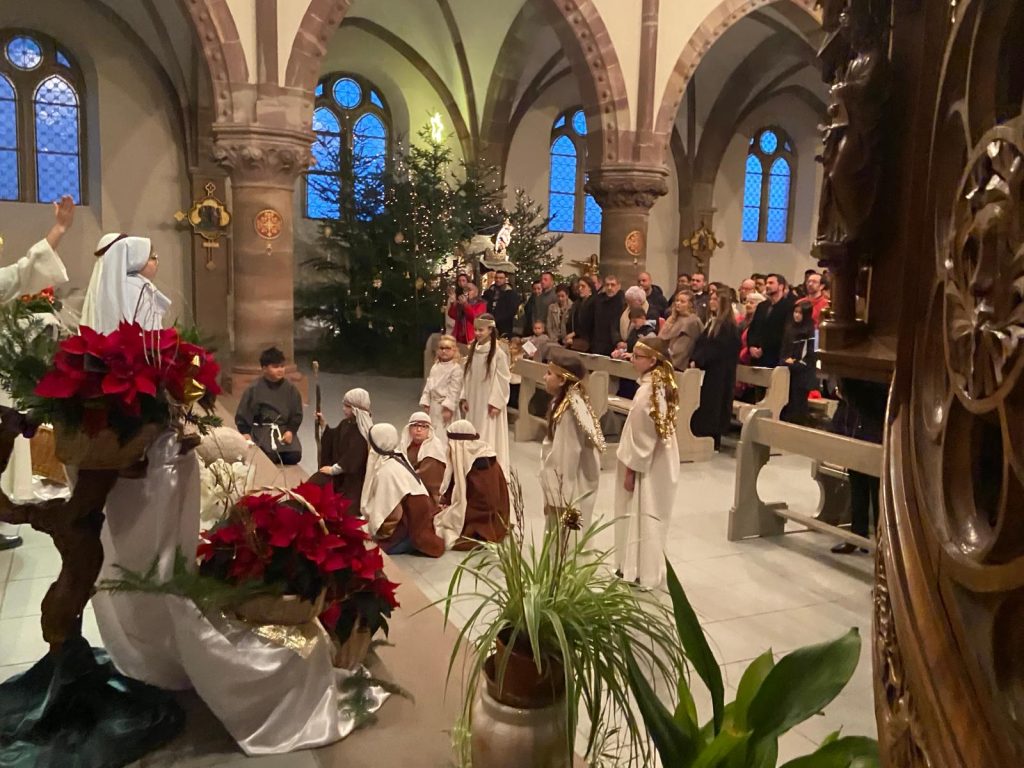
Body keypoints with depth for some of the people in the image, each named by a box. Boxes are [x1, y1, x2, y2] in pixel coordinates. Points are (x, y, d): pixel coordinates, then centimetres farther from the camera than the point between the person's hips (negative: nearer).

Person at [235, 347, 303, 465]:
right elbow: (243, 413, 3)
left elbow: (297, 413, 7)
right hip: (262, 429, -3)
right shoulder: (254, 389, -3)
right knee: (271, 456, -27)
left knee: (294, 455, -19)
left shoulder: (290, 388, 3)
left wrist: (291, 430, -7)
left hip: (285, 428, 3)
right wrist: (245, 432, -8)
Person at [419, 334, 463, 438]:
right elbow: (428, 385, 12)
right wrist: (425, 403, 7)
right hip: (434, 405, 8)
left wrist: (448, 408, -20)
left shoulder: (456, 368, -12)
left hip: (446, 406, -8)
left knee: (443, 433, -10)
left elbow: (454, 390, -16)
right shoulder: (435, 366, 11)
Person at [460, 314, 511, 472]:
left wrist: (496, 402, -14)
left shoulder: (498, 353, -14)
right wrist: (464, 398, 6)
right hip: (474, 401, 6)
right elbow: (467, 376, 10)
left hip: (490, 403, -6)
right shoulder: (473, 349, 6)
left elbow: (504, 379, -12)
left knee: (489, 439, -3)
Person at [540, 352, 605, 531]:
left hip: (569, 491, -9)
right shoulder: (562, 403, 5)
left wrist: (558, 499, -18)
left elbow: (567, 456, -23)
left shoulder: (569, 411, -24)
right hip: (562, 486, 9)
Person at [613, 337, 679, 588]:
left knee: (641, 517, 3)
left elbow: (641, 435, -21)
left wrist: (631, 469, -13)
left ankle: (640, 572, 12)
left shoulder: (647, 391, -23)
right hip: (661, 462, 9)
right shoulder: (664, 385, 4)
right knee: (652, 517, 16)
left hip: (646, 466, -9)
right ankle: (649, 569, 26)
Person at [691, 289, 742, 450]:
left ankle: (712, 440, 1)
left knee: (712, 403, -5)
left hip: (719, 371, -8)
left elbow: (714, 347, -19)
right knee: (706, 403, 8)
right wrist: (695, 359, 0)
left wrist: (698, 361, -22)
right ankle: (704, 437, 13)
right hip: (709, 368, 8)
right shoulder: (711, 321, 17)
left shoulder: (727, 324, -11)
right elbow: (701, 343, 15)